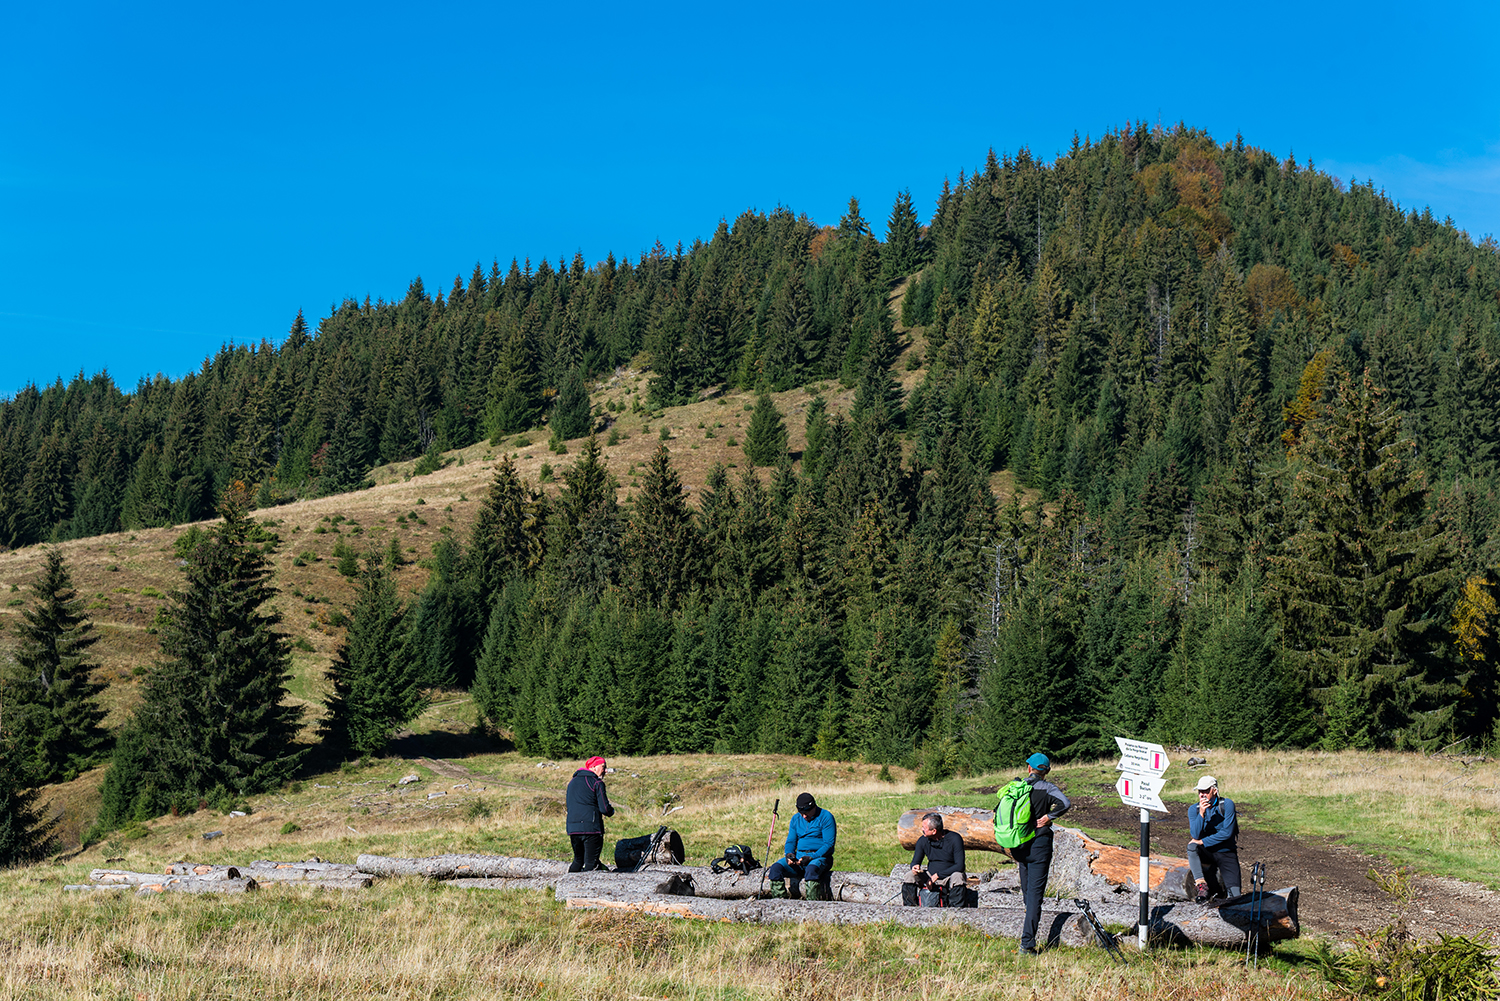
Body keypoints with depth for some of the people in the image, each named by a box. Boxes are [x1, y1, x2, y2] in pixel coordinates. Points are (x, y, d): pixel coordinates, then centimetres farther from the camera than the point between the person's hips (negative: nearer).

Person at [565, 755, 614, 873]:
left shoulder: (572, 782, 18)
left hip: (572, 827, 6)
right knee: (591, 863, -5)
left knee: (578, 860, 19)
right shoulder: (597, 783, -5)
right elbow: (604, 809, -9)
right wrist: (611, 811, 12)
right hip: (591, 827, -6)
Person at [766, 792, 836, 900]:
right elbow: (790, 841, 16)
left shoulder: (826, 817, -4)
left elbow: (829, 844, -9)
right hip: (799, 856, 5)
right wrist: (789, 854, -7)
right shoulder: (796, 819, 14)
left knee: (811, 869, -40)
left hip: (820, 856, -5)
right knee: (775, 869, -21)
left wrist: (812, 857, -21)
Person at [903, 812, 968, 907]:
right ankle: (909, 907, -13)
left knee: (958, 877, -38)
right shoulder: (922, 841, -2)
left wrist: (938, 875, -21)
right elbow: (915, 862, 4)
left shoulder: (954, 839, -15)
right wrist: (915, 867, -23)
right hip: (930, 876, 4)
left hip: (949, 877, -4)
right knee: (908, 877, -20)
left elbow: (960, 866, -18)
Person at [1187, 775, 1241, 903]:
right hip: (1207, 854, 1)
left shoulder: (1227, 805, -8)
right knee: (1192, 846, -34)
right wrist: (1201, 813, -26)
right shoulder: (1194, 809, -2)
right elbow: (1195, 835, -15)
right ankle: (1201, 885, -32)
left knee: (1234, 895, -11)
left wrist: (1203, 842, -18)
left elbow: (1227, 833, -16)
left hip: (1226, 853, -1)